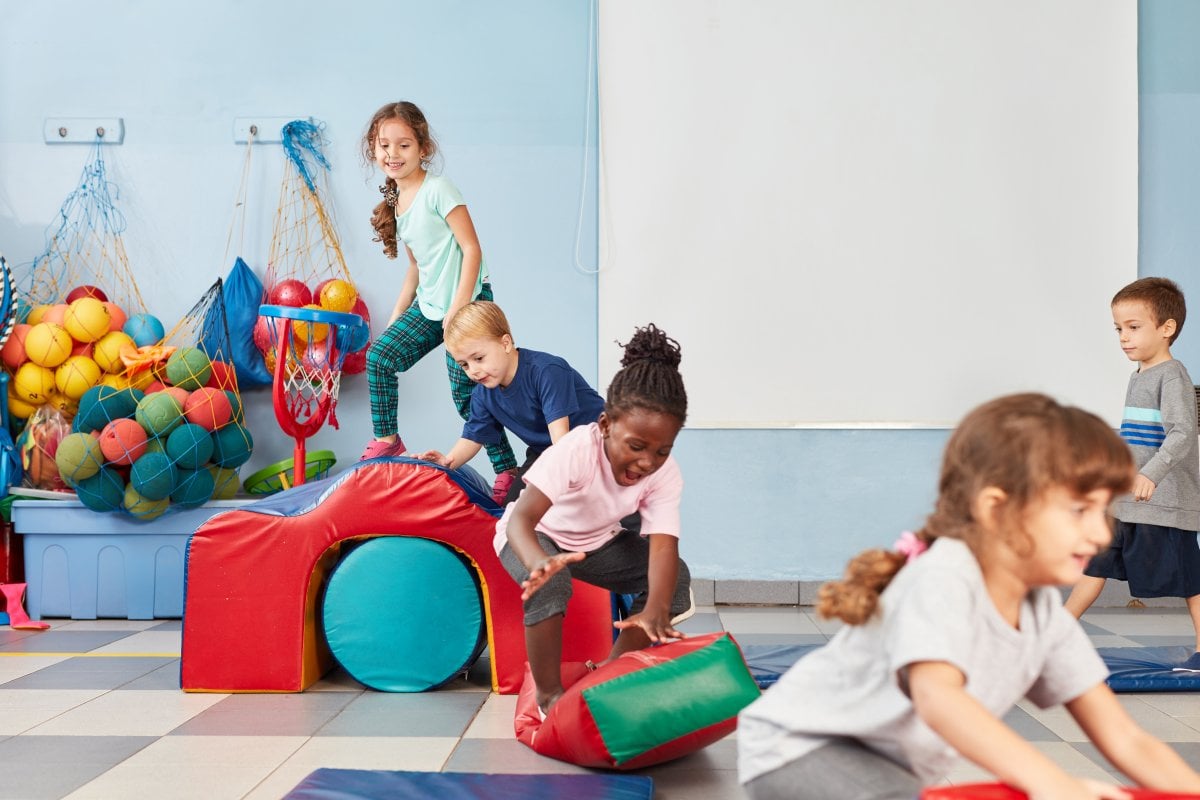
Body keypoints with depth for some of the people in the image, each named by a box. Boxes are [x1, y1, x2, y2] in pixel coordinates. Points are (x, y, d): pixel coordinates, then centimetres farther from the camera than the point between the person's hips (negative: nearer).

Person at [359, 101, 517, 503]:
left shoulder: (437, 190, -13)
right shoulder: (395, 201, 12)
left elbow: (471, 249, -17)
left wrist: (457, 311, -21)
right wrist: (396, 315, 16)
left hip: (467, 302, -8)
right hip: (428, 305, 8)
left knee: (467, 395, -8)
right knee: (379, 355, 1)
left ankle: (508, 470, 4)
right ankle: (387, 440, 17)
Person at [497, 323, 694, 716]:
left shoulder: (665, 474, -24)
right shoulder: (576, 450, -37)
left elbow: (663, 546, -34)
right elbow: (521, 518, -47)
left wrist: (656, 609, -53)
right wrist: (540, 563, -69)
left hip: (597, 540, 5)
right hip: (537, 535, -4)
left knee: (675, 578, -16)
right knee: (549, 585, -37)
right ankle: (548, 692, -15)